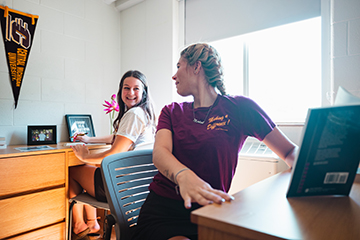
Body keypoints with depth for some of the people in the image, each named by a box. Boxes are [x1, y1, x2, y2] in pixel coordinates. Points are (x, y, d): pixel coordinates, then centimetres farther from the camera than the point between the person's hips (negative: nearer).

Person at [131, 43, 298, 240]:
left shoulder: (239, 108, 1)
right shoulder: (171, 111, 10)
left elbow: (290, 151, 3)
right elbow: (159, 151, -9)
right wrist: (184, 176, -31)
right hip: (162, 208, 0)